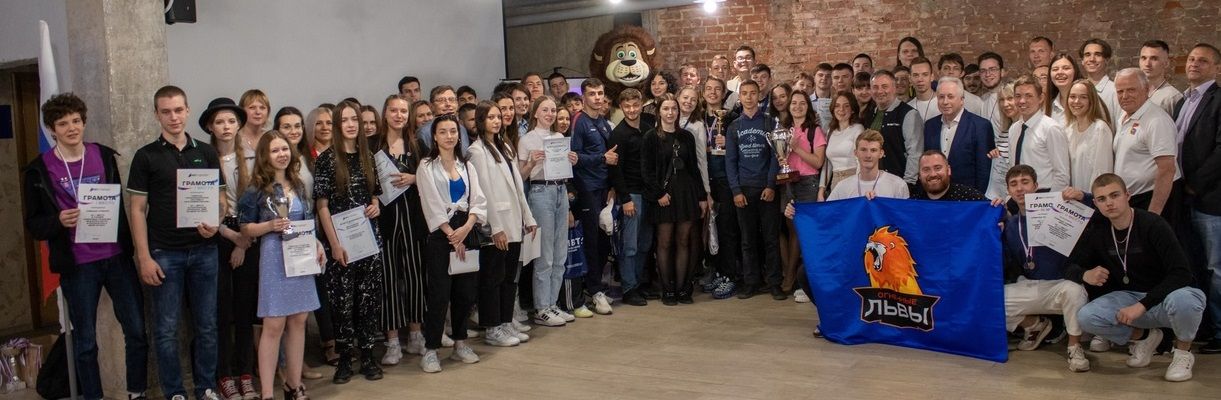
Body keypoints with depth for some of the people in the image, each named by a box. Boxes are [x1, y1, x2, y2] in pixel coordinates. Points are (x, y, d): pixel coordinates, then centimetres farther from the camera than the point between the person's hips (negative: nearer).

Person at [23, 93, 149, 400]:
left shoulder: (104, 156, 5)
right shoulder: (39, 171, -3)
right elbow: (33, 225, 0)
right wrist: (59, 221, -21)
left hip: (116, 258, 3)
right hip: (77, 266, -2)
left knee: (136, 330, 6)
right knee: (85, 340, 7)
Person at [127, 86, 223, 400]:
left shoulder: (206, 153, 7)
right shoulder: (146, 156, 0)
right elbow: (137, 209, -1)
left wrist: (214, 224, -10)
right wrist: (144, 257, -8)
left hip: (204, 251, 2)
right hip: (164, 253, -2)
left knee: (206, 325, 8)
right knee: (166, 329, 4)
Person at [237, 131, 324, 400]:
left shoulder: (298, 186, 10)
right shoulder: (257, 190, -5)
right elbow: (245, 229, -4)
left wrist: (317, 245, 6)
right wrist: (270, 226, -20)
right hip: (274, 259, -5)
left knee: (298, 321, 9)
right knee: (274, 325, -5)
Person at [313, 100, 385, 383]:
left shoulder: (368, 156, 9)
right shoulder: (327, 158, -5)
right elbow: (322, 205, -7)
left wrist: (376, 206, -3)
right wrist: (334, 244, -12)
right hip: (341, 241, -4)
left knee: (369, 297, 6)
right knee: (342, 299, 1)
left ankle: (367, 355, 17)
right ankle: (344, 358, 13)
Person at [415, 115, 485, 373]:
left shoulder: (466, 166, 14)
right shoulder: (427, 167, 1)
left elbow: (479, 201, 5)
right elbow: (433, 206, -6)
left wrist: (465, 229, -11)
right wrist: (452, 236, -11)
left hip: (467, 231, 5)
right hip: (441, 234, -4)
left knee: (466, 291, 7)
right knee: (440, 293, -7)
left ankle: (460, 344, 20)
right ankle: (430, 349, 0)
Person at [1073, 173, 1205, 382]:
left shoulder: (1153, 225, -19)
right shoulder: (1097, 230, -4)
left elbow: (1181, 274, -24)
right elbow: (1070, 267, 2)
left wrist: (1142, 305, -31)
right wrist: (1084, 275, -23)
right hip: (1127, 297, 4)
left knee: (1183, 299, -39)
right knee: (1085, 318, -23)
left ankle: (1183, 352, -5)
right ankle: (1143, 336, 8)